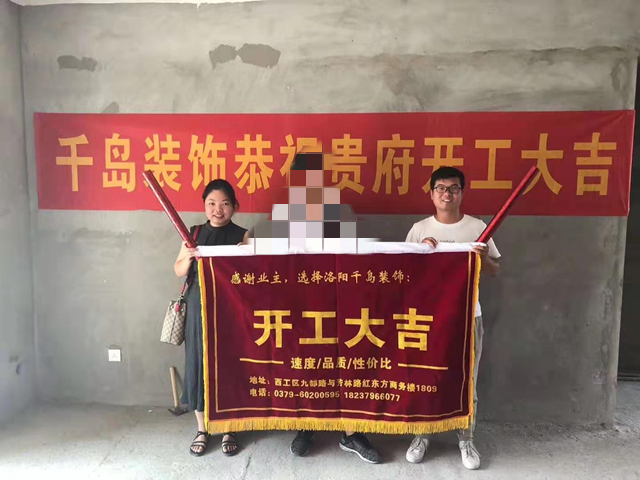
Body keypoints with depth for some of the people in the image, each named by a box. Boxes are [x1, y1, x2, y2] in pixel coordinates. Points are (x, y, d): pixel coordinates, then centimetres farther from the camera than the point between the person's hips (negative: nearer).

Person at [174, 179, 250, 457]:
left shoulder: (242, 235, -5)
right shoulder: (195, 234, 3)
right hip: (199, 310, 2)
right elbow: (178, 271, 6)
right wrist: (188, 257, -13)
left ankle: (228, 430, 26)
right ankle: (202, 430, 28)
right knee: (198, 366, 8)